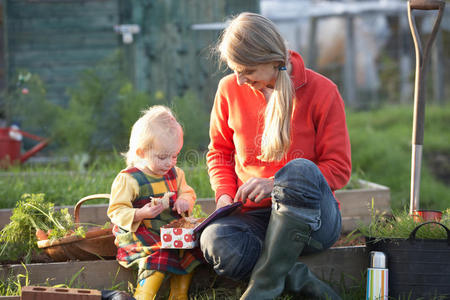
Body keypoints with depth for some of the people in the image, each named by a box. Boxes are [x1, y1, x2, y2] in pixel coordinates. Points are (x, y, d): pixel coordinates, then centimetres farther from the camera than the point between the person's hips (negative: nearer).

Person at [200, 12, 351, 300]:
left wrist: (278, 183, -17)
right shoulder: (230, 89, 4)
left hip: (313, 218, -1)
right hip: (253, 215, 2)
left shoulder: (321, 91, -4)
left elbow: (339, 168, -3)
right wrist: (224, 195, -3)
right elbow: (220, 151, 18)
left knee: (299, 170, -38)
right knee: (217, 244, -35)